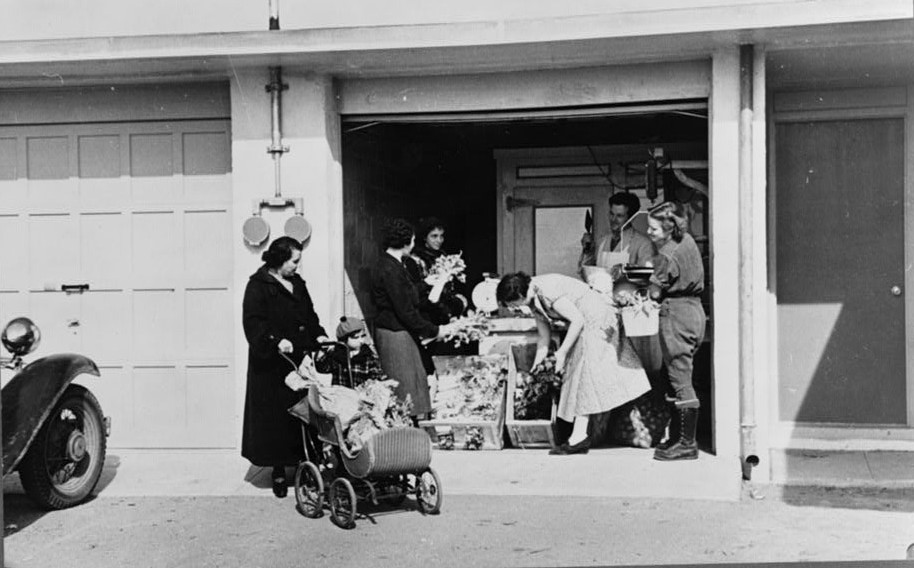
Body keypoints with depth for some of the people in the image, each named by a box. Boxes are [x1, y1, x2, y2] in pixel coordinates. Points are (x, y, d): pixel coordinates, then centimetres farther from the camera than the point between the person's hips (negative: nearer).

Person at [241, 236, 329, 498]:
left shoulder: (297, 283, 16)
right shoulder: (258, 285, -5)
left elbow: (309, 315, 23)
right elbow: (253, 322, -15)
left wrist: (319, 335, 5)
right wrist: (276, 341, -28)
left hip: (302, 360, 6)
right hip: (273, 364, -6)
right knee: (277, 417, 0)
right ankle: (279, 471, 9)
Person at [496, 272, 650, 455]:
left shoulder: (547, 291, -26)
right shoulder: (534, 299, 3)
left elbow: (578, 320, -24)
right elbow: (544, 336, 12)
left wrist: (562, 352, -18)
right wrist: (534, 369, 12)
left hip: (597, 319, -9)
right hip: (587, 324, 9)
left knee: (584, 369, -10)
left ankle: (579, 437, -10)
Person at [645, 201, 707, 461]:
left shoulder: (667, 255, -17)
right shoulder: (688, 241, 10)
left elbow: (655, 293, -11)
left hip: (676, 315, -10)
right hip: (694, 310, 10)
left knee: (680, 381, -5)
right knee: (673, 379, 15)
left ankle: (687, 444, -1)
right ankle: (676, 437, 21)